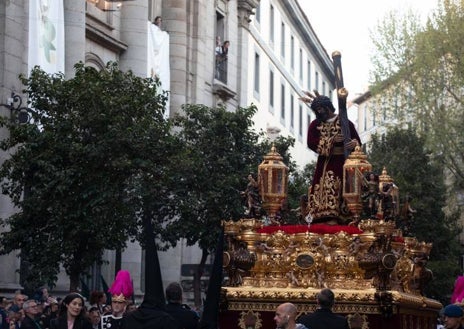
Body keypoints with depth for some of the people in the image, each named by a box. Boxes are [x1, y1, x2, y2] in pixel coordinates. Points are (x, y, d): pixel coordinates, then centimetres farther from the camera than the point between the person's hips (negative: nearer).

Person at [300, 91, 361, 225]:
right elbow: (311, 143, -2)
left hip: (341, 163, -2)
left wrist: (353, 143, -21)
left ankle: (333, 218, -18)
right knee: (323, 188, -11)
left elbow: (357, 141, 4)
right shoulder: (315, 124, 12)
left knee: (337, 188, -13)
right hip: (324, 162, 2)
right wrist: (331, 140, -12)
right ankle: (327, 217, -15)